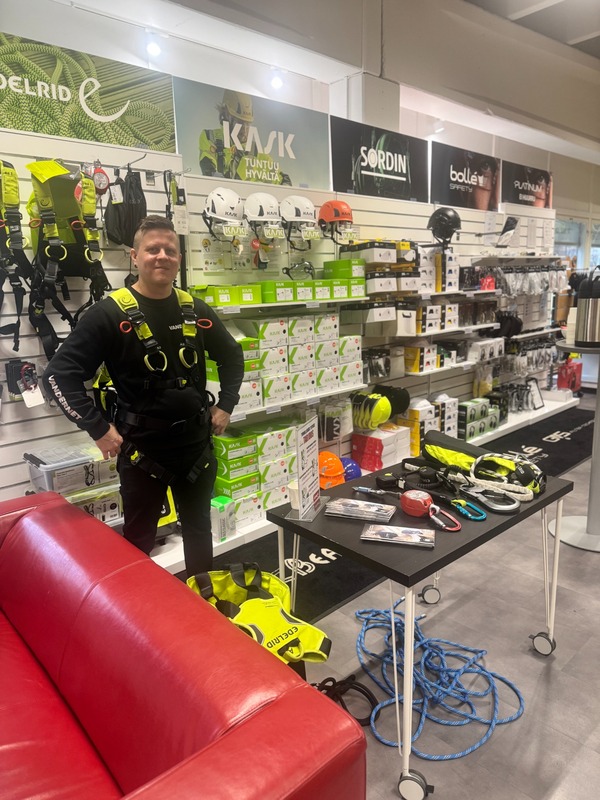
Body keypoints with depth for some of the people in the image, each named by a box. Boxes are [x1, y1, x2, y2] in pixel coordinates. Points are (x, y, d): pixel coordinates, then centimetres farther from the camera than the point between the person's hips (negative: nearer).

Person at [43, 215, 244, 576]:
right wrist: (98, 428, -15)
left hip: (196, 441, 5)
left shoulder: (197, 311, 2)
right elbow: (60, 374, -13)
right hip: (141, 446, -4)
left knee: (198, 528, 20)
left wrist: (226, 405, 7)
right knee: (139, 538, 11)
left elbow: (232, 356, 17)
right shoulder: (110, 314, -12)